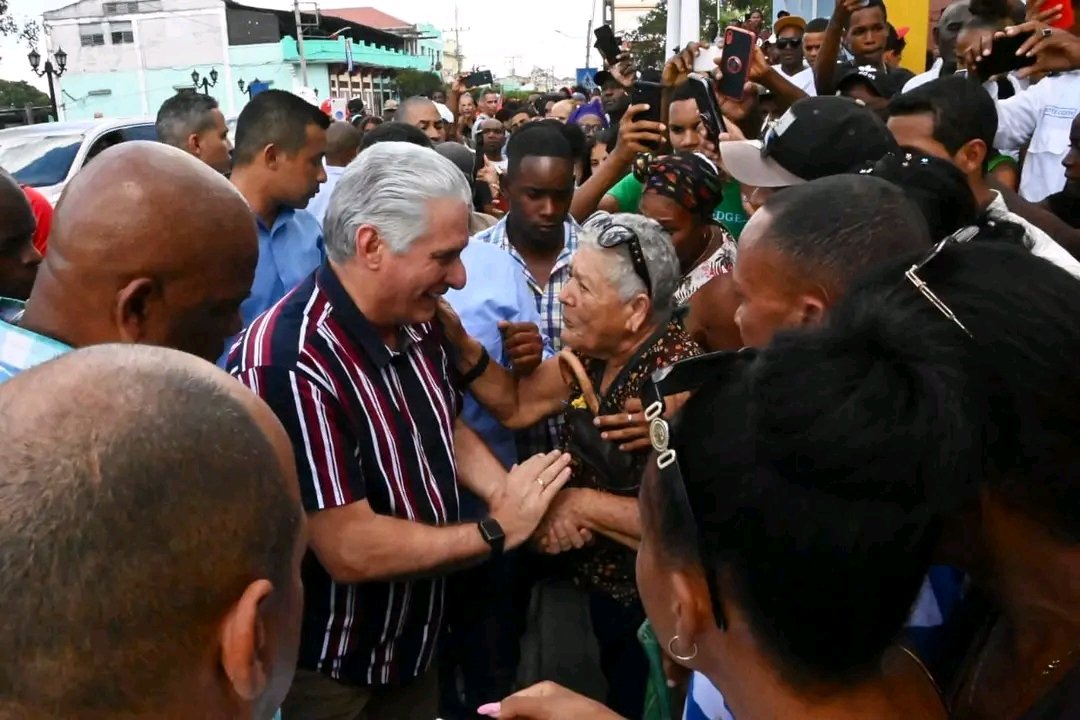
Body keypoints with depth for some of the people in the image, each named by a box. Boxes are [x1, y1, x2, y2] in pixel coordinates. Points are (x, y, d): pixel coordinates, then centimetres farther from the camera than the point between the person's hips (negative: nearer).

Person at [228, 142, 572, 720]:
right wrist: (496, 532, -19)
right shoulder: (291, 363, -33)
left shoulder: (415, 324, -5)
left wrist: (517, 498, -10)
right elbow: (352, 552, -31)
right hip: (325, 673, -7)